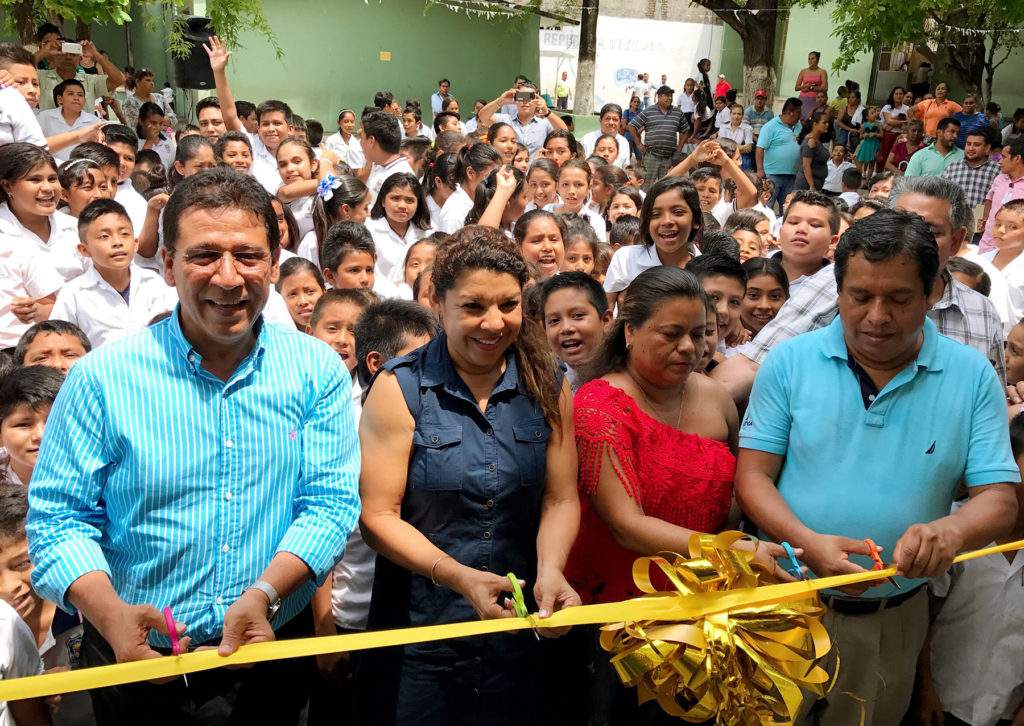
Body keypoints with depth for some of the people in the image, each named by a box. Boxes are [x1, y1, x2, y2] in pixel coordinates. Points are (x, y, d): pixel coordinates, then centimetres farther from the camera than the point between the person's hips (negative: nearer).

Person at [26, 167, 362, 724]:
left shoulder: (318, 371, -7)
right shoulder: (102, 377, -10)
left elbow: (331, 501, -10)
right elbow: (58, 517, -9)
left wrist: (264, 594, -25)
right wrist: (111, 613, -25)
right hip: (136, 658, -1)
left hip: (276, 650, 1)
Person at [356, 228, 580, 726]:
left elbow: (560, 499, 1)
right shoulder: (400, 388, -11)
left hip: (521, 629, 3)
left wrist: (550, 570, -18)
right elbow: (377, 516, -12)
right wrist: (456, 575, -25)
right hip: (419, 634, -2)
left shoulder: (547, 388, -1)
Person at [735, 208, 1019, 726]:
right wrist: (807, 542, -25)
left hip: (895, 619, 1)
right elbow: (753, 475, -7)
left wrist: (951, 530, -29)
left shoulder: (972, 377, -4)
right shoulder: (788, 362, -7)